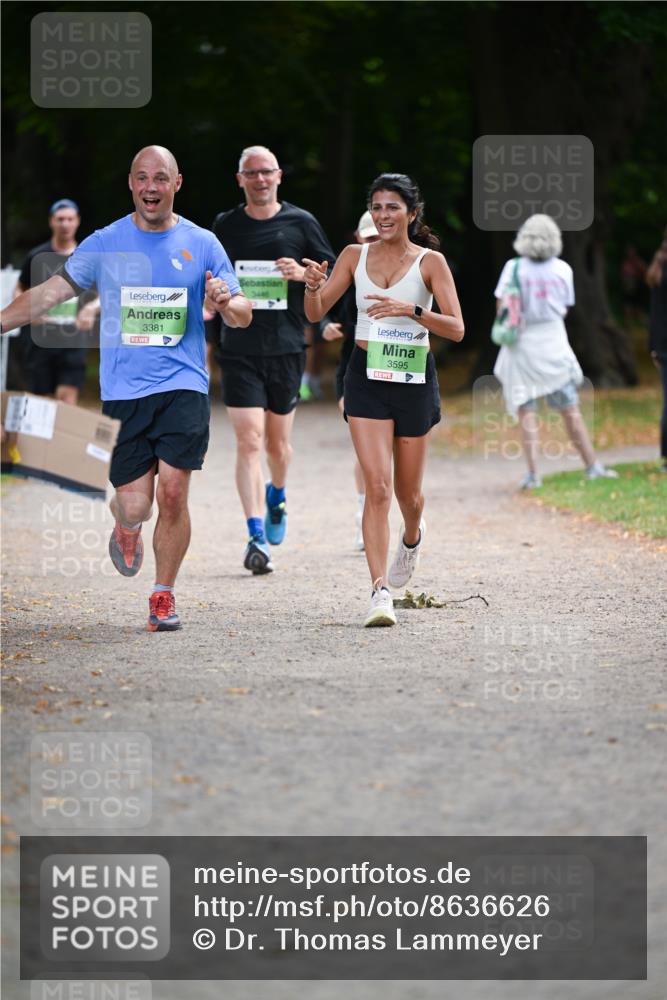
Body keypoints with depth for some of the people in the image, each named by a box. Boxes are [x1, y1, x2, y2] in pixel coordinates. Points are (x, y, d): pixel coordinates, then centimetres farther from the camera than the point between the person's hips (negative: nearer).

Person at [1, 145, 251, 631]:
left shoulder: (201, 244, 4)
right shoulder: (105, 244, 6)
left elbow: (243, 314, 4)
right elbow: (52, 292, 10)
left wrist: (226, 304, -19)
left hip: (183, 386, -1)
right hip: (124, 390, 1)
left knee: (172, 493, -12)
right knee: (135, 505, -4)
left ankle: (164, 594, 7)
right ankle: (127, 528, 35)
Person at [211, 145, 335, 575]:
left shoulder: (300, 222, 4)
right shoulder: (225, 226, 7)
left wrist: (303, 274, -12)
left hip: (286, 349, 1)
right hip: (239, 350, 0)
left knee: (278, 441, 12)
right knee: (249, 440, -12)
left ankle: (276, 498, 45)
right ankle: (257, 538, -15)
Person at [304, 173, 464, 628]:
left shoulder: (431, 262, -3)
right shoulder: (355, 256, 5)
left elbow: (456, 328, -10)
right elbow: (316, 313, 6)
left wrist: (411, 310, -26)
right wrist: (313, 286, -16)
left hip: (414, 380, 0)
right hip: (367, 378, 1)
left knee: (407, 492, 12)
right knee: (377, 487, -14)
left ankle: (412, 536, 48)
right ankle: (380, 591, -15)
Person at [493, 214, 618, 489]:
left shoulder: (514, 268, -8)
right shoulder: (562, 270, -1)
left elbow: (503, 309, -9)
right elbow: (564, 308, 7)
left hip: (522, 346, -2)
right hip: (554, 344, 2)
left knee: (526, 412, 0)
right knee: (571, 411, 10)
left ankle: (532, 473, -9)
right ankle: (592, 466, 13)